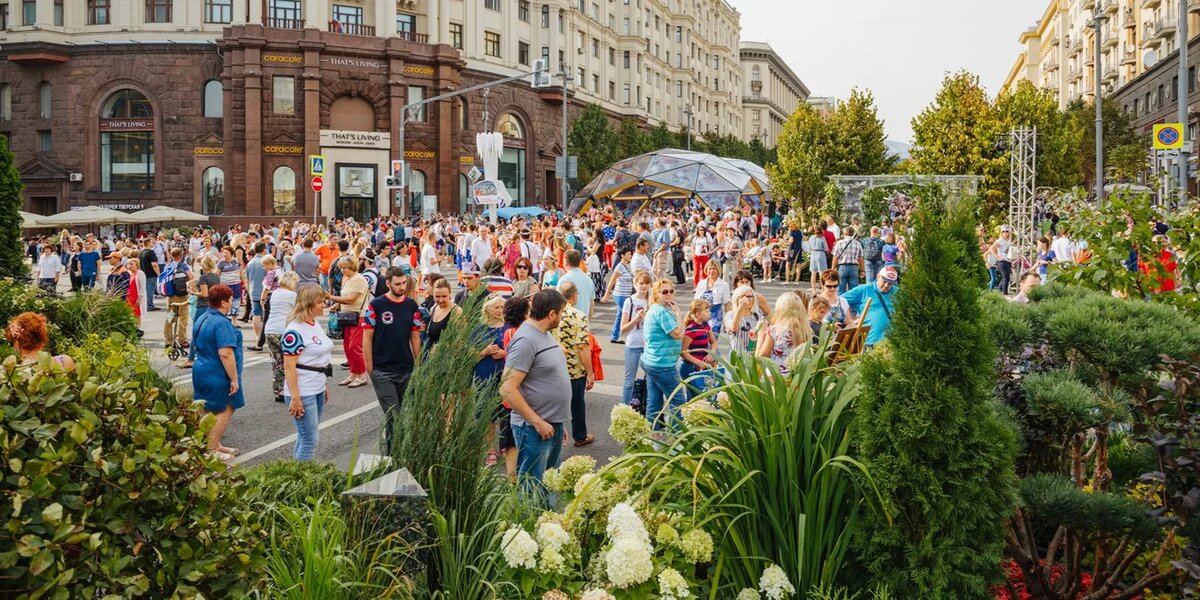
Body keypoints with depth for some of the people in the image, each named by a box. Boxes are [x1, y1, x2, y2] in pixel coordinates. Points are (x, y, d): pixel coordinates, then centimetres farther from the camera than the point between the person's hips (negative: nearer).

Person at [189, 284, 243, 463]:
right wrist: (234, 379, -22)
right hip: (218, 375, -10)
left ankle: (215, 445, 28)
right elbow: (225, 354, -28)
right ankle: (212, 450, 2)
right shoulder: (222, 323, -22)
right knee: (225, 411, 1)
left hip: (201, 370, 10)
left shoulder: (202, 318, 9)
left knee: (212, 411, 18)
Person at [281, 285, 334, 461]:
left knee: (306, 437, 15)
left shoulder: (315, 324, 10)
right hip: (303, 393, -9)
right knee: (310, 441, -5)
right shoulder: (294, 331, -18)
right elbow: (289, 367, -20)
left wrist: (325, 386, 21)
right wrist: (295, 398, -22)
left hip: (317, 390, 9)